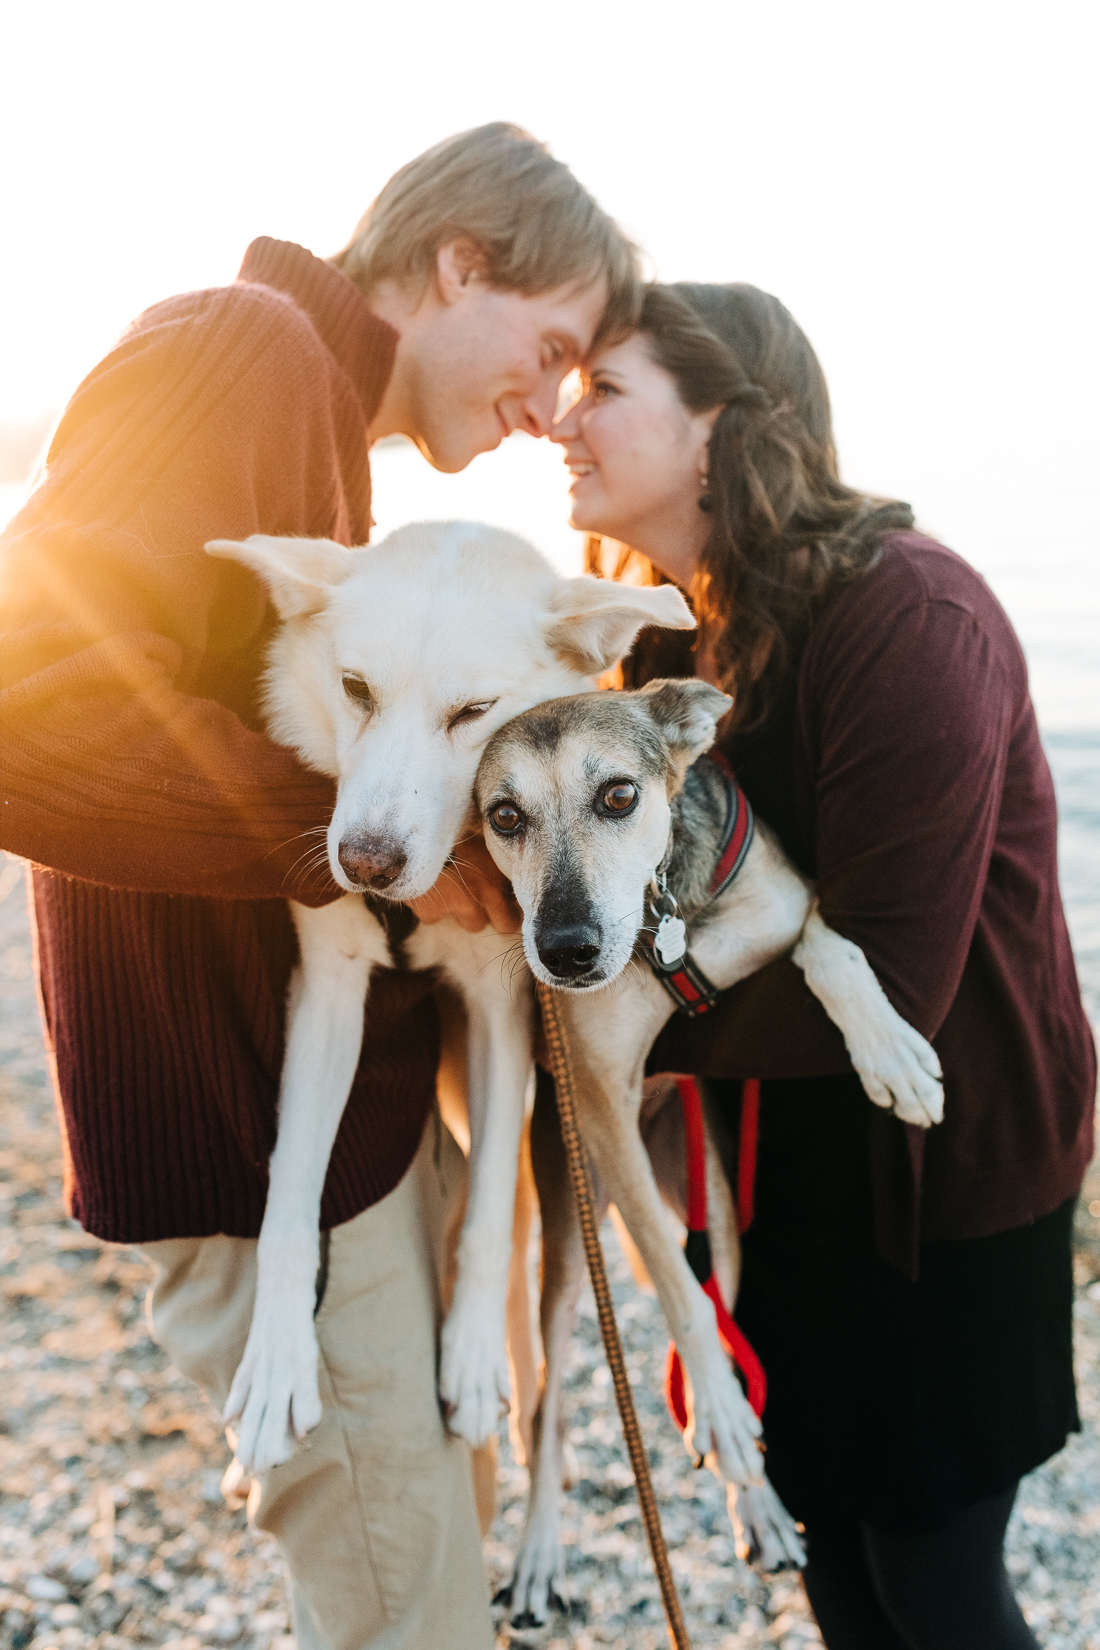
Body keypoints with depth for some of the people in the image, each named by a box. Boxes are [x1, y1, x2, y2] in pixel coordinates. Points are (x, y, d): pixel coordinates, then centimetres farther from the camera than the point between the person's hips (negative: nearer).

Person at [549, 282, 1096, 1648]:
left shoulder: (907, 615, -23)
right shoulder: (678, 622, 3)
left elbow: (890, 982, -26)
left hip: (945, 1161, -7)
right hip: (785, 1150, 7)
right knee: (830, 1536, 20)